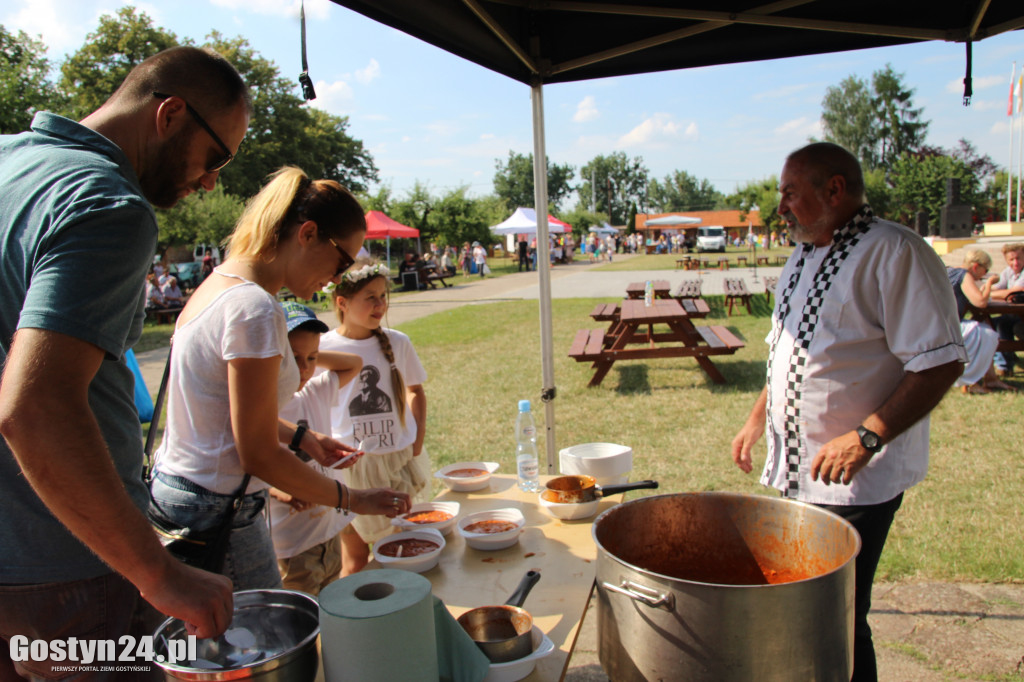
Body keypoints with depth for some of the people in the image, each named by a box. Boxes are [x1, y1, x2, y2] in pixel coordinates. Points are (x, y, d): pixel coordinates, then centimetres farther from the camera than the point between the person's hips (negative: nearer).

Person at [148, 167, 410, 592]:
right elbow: (260, 456, -19)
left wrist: (301, 438, 14)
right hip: (217, 510, -9)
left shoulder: (218, 284, 7)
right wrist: (352, 499, -10)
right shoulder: (255, 310, -23)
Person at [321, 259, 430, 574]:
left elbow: (415, 391, 14)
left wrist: (417, 443, 5)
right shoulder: (322, 349, -8)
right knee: (355, 559, 5)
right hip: (351, 463, -2)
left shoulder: (397, 342, -1)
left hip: (401, 460, 3)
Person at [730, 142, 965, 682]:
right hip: (798, 468, 8)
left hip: (854, 477, -8)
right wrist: (757, 419, 16)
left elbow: (940, 362, -19)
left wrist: (866, 437, -25)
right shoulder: (803, 258, 12)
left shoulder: (895, 253, -15)